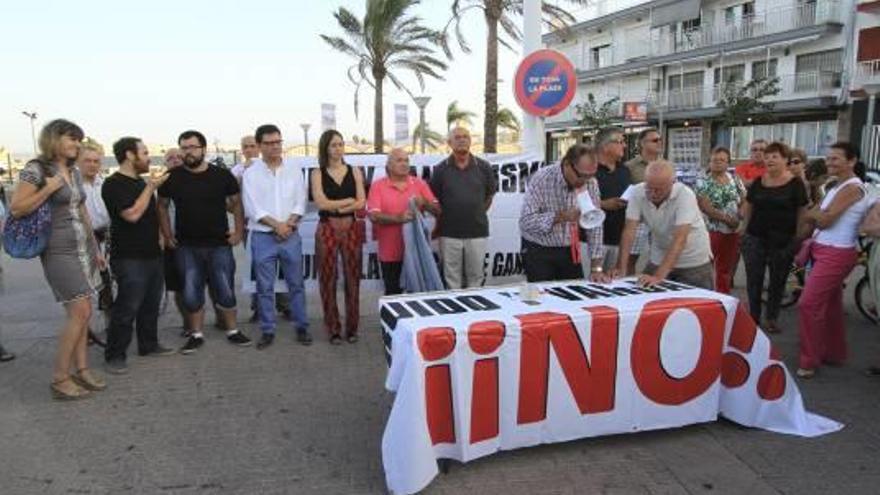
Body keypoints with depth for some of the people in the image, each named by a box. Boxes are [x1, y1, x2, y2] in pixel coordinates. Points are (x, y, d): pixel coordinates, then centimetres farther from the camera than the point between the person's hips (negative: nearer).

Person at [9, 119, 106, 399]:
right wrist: (49, 188, -18)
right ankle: (59, 379, -2)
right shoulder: (36, 169, -8)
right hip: (59, 251, -7)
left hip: (84, 247, 7)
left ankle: (81, 369, 15)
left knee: (81, 312, 7)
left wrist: (96, 248, 19)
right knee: (80, 312, -12)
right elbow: (16, 209, -13)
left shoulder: (74, 172, 13)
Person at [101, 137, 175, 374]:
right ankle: (114, 356, 4)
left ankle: (149, 345, 27)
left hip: (152, 254, 9)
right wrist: (150, 188, -16)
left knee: (151, 305, 15)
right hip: (130, 258, -8)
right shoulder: (113, 184, -11)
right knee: (127, 309, -5)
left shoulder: (140, 182, 16)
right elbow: (132, 214, -22)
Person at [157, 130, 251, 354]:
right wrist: (167, 235, 4)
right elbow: (162, 206, 11)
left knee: (225, 290, 3)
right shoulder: (172, 177, 0)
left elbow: (236, 202, 8)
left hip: (219, 245, -1)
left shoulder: (222, 175, -2)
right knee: (191, 293, 5)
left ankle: (232, 331, 20)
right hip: (186, 247, 1)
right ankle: (196, 335, 21)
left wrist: (239, 231, 0)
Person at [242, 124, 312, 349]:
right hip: (263, 237, -1)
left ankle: (302, 327, 17)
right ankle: (267, 331, 15)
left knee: (296, 284, 7)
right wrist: (276, 225, -14)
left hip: (291, 235, 1)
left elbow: (300, 201, 1)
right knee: (265, 287, 5)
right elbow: (252, 208, -7)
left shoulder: (294, 169, 5)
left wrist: (289, 224, -12)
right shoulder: (251, 174, -1)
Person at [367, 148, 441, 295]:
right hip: (390, 252, -2)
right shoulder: (378, 186, -1)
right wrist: (398, 218, -27)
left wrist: (424, 203, -17)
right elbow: (374, 216, -12)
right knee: (393, 294, 7)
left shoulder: (420, 183, 6)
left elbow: (437, 210, 4)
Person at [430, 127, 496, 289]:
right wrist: (442, 219, 4)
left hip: (477, 233, 1)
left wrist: (478, 214, 8)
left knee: (476, 276, 9)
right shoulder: (441, 169, 0)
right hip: (449, 233, 0)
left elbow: (489, 195, 12)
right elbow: (434, 200, 6)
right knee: (452, 279, 8)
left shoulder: (483, 167, 2)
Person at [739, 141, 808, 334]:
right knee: (753, 280, 4)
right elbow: (748, 206, 13)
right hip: (755, 239, 2)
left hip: (783, 241, -2)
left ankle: (771, 319, 22)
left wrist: (800, 240, -5)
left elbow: (802, 212, -2)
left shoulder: (795, 184, -4)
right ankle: (753, 317, 15)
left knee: (777, 281, 9)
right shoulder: (758, 182, 5)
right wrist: (744, 226, 6)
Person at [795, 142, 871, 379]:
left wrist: (813, 213, 0)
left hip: (836, 254, -10)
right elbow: (819, 220, 15)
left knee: (808, 304, -13)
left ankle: (810, 361, -4)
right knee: (830, 305, 17)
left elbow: (825, 219, -20)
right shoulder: (837, 187, 15)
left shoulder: (852, 187, -15)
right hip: (826, 252, 10)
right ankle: (834, 354, 30)